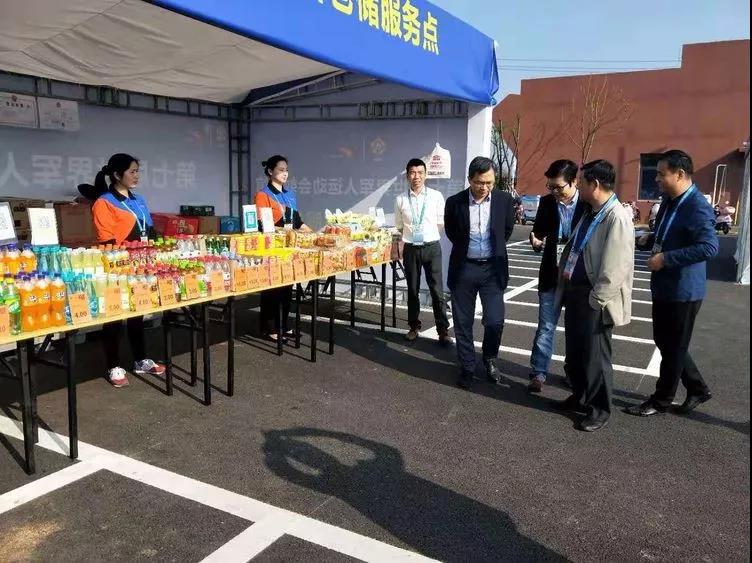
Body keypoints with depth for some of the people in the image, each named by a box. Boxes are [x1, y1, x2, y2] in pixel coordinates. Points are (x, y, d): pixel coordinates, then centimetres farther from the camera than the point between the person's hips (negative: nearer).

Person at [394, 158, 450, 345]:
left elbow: (441, 222, 6)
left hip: (431, 247, -1)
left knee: (437, 290, -2)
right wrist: (410, 234, 11)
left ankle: (443, 330, 7)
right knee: (412, 290, 12)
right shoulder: (401, 200, -1)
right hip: (410, 249, 2)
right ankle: (414, 327, 26)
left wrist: (427, 234, 10)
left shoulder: (436, 196, -4)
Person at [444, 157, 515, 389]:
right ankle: (467, 367, 24)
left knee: (495, 321, -2)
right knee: (463, 323, 7)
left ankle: (490, 360, 26)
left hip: (492, 268, 0)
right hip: (463, 268, 0)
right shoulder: (454, 202, -8)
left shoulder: (504, 200, -5)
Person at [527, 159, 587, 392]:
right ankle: (538, 373, 9)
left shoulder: (589, 204, -8)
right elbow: (538, 231, 9)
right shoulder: (546, 203, 0)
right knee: (546, 326, 3)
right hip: (551, 274, 1)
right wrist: (536, 240, -13)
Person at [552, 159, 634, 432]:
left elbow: (616, 267, -22)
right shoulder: (590, 212, 9)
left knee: (595, 357, 5)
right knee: (574, 352, 19)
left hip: (594, 300, -9)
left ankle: (599, 409, 22)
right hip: (574, 291, 9)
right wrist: (564, 284, 16)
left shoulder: (617, 218, -20)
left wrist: (595, 299, -18)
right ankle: (580, 397, 37)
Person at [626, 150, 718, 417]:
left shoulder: (698, 207, -21)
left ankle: (661, 400, 22)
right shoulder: (669, 200, 8)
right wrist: (651, 239, 3)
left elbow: (709, 247, -31)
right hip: (664, 286, 9)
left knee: (674, 347, 7)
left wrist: (666, 258, -28)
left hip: (683, 291, -9)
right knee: (664, 341, 18)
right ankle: (698, 388, 35)